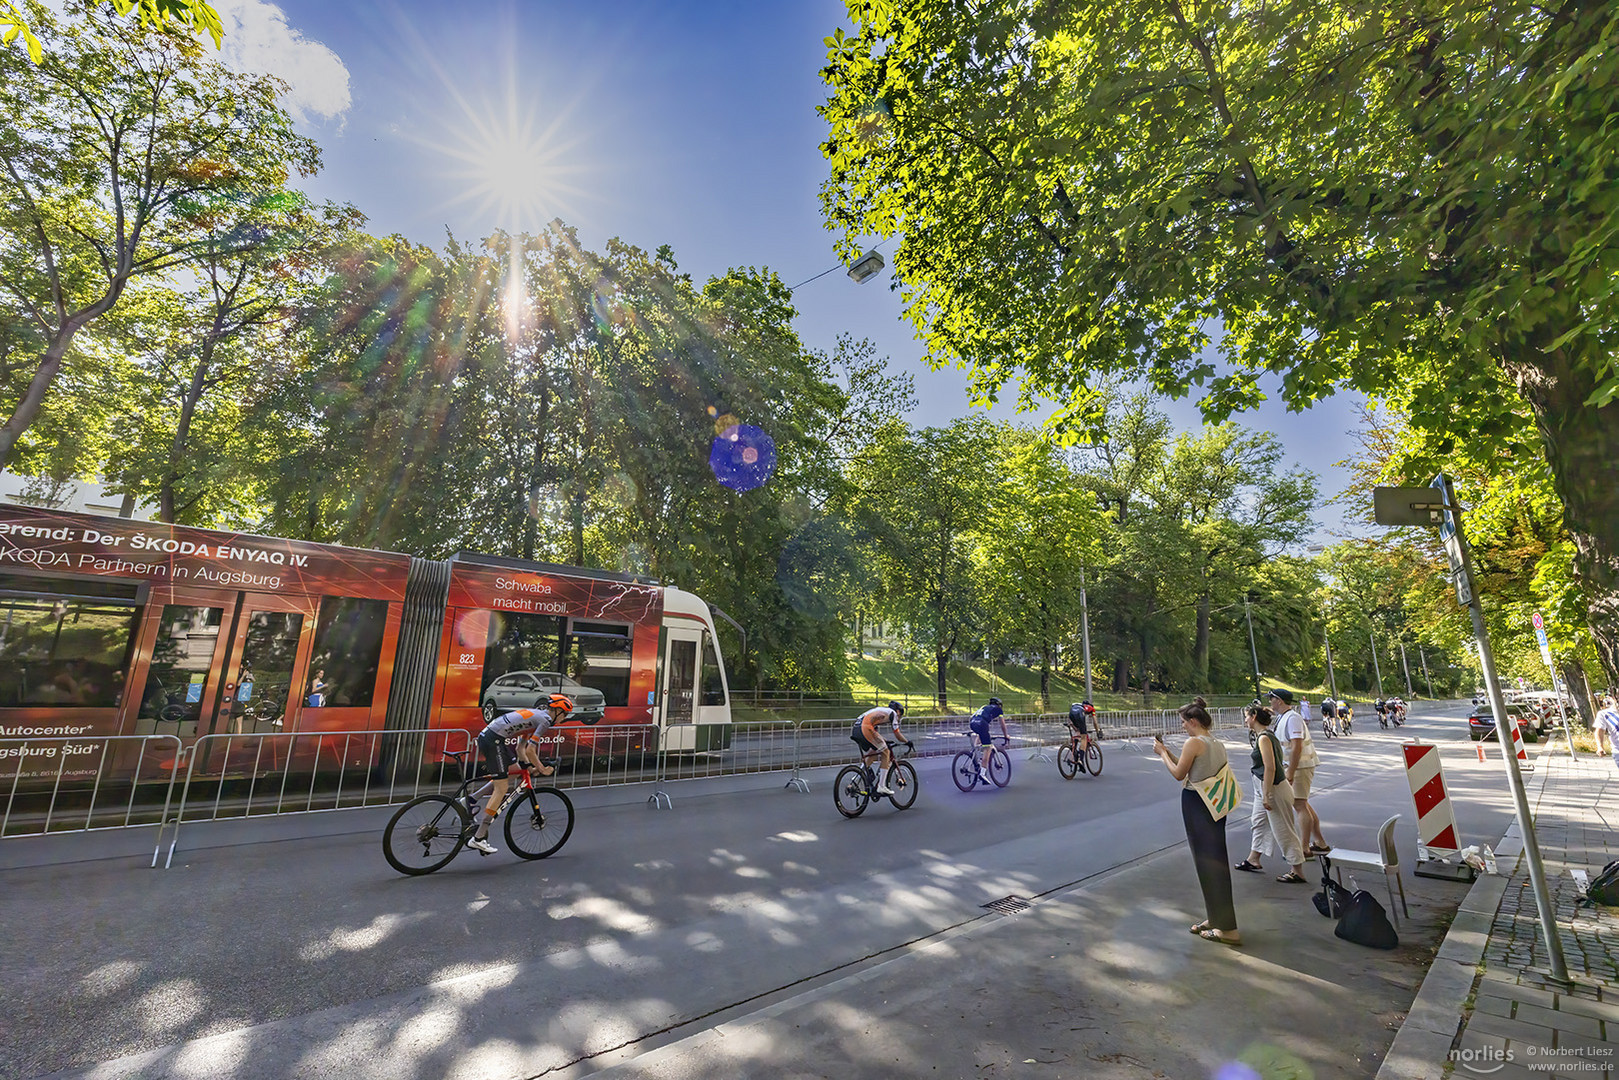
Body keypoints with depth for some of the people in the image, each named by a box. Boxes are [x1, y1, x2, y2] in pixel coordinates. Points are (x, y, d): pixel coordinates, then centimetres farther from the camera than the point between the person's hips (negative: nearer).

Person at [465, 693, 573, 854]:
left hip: (485, 736, 10)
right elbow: (529, 751, -11)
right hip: (494, 739, -10)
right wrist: (543, 769, 2)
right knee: (501, 789, -5)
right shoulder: (545, 719, -8)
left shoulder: (536, 715, 21)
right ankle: (478, 838, -2)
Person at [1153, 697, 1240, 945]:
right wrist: (1167, 751, 14)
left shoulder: (1193, 742, -17)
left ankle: (1227, 929, 8)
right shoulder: (1219, 744, 9)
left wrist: (1162, 752, 0)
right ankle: (1215, 919, 29)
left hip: (1195, 805, -9)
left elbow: (1179, 774, -11)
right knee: (1216, 860, 16)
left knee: (1207, 862, 1)